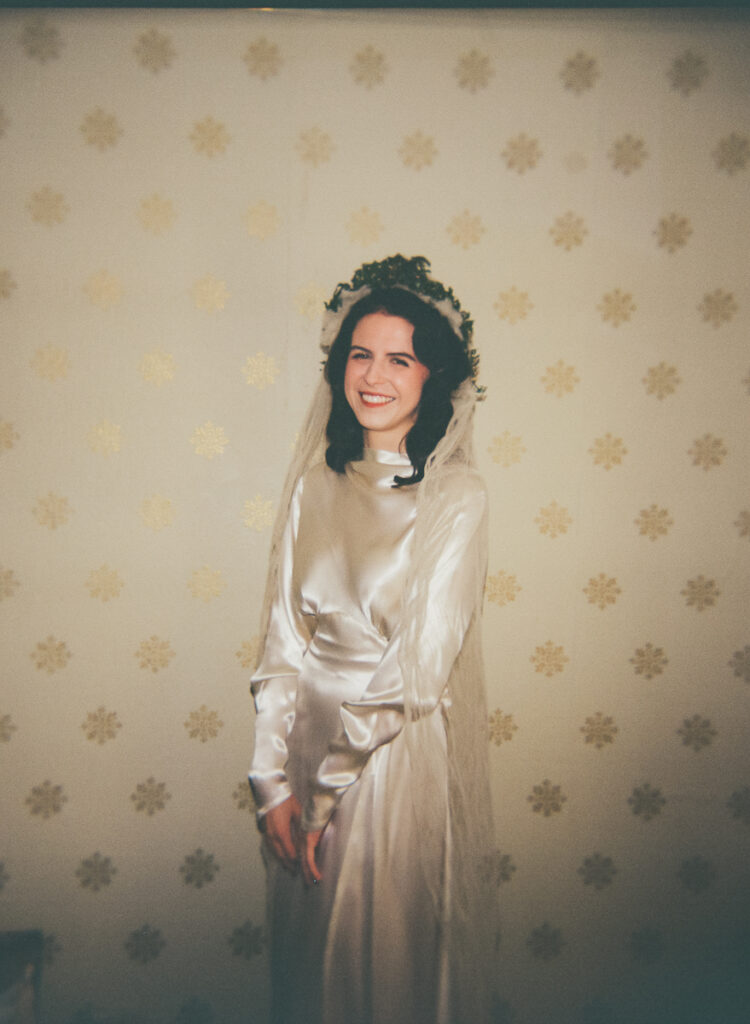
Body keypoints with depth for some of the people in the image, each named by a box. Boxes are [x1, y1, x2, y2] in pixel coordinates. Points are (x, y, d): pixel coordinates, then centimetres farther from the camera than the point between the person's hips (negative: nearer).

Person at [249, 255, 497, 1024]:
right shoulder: (315, 480, 1)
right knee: (304, 956, 21)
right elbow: (281, 638, -1)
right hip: (308, 745, 4)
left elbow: (418, 670, -15)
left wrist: (328, 785, -11)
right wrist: (274, 777, -6)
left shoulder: (456, 500, -13)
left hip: (403, 758, -4)